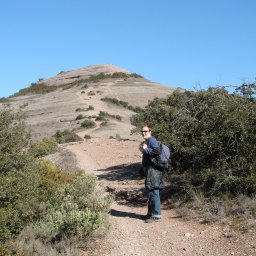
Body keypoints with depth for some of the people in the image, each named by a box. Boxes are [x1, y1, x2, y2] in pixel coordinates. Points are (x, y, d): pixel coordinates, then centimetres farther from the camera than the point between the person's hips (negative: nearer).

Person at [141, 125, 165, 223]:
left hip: (153, 170, -11)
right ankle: (150, 213, 25)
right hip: (149, 170, 11)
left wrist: (145, 149, -15)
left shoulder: (152, 140, -10)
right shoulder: (148, 141, 21)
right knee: (150, 193, 16)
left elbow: (157, 151, -26)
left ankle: (156, 215, -6)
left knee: (153, 192, -9)